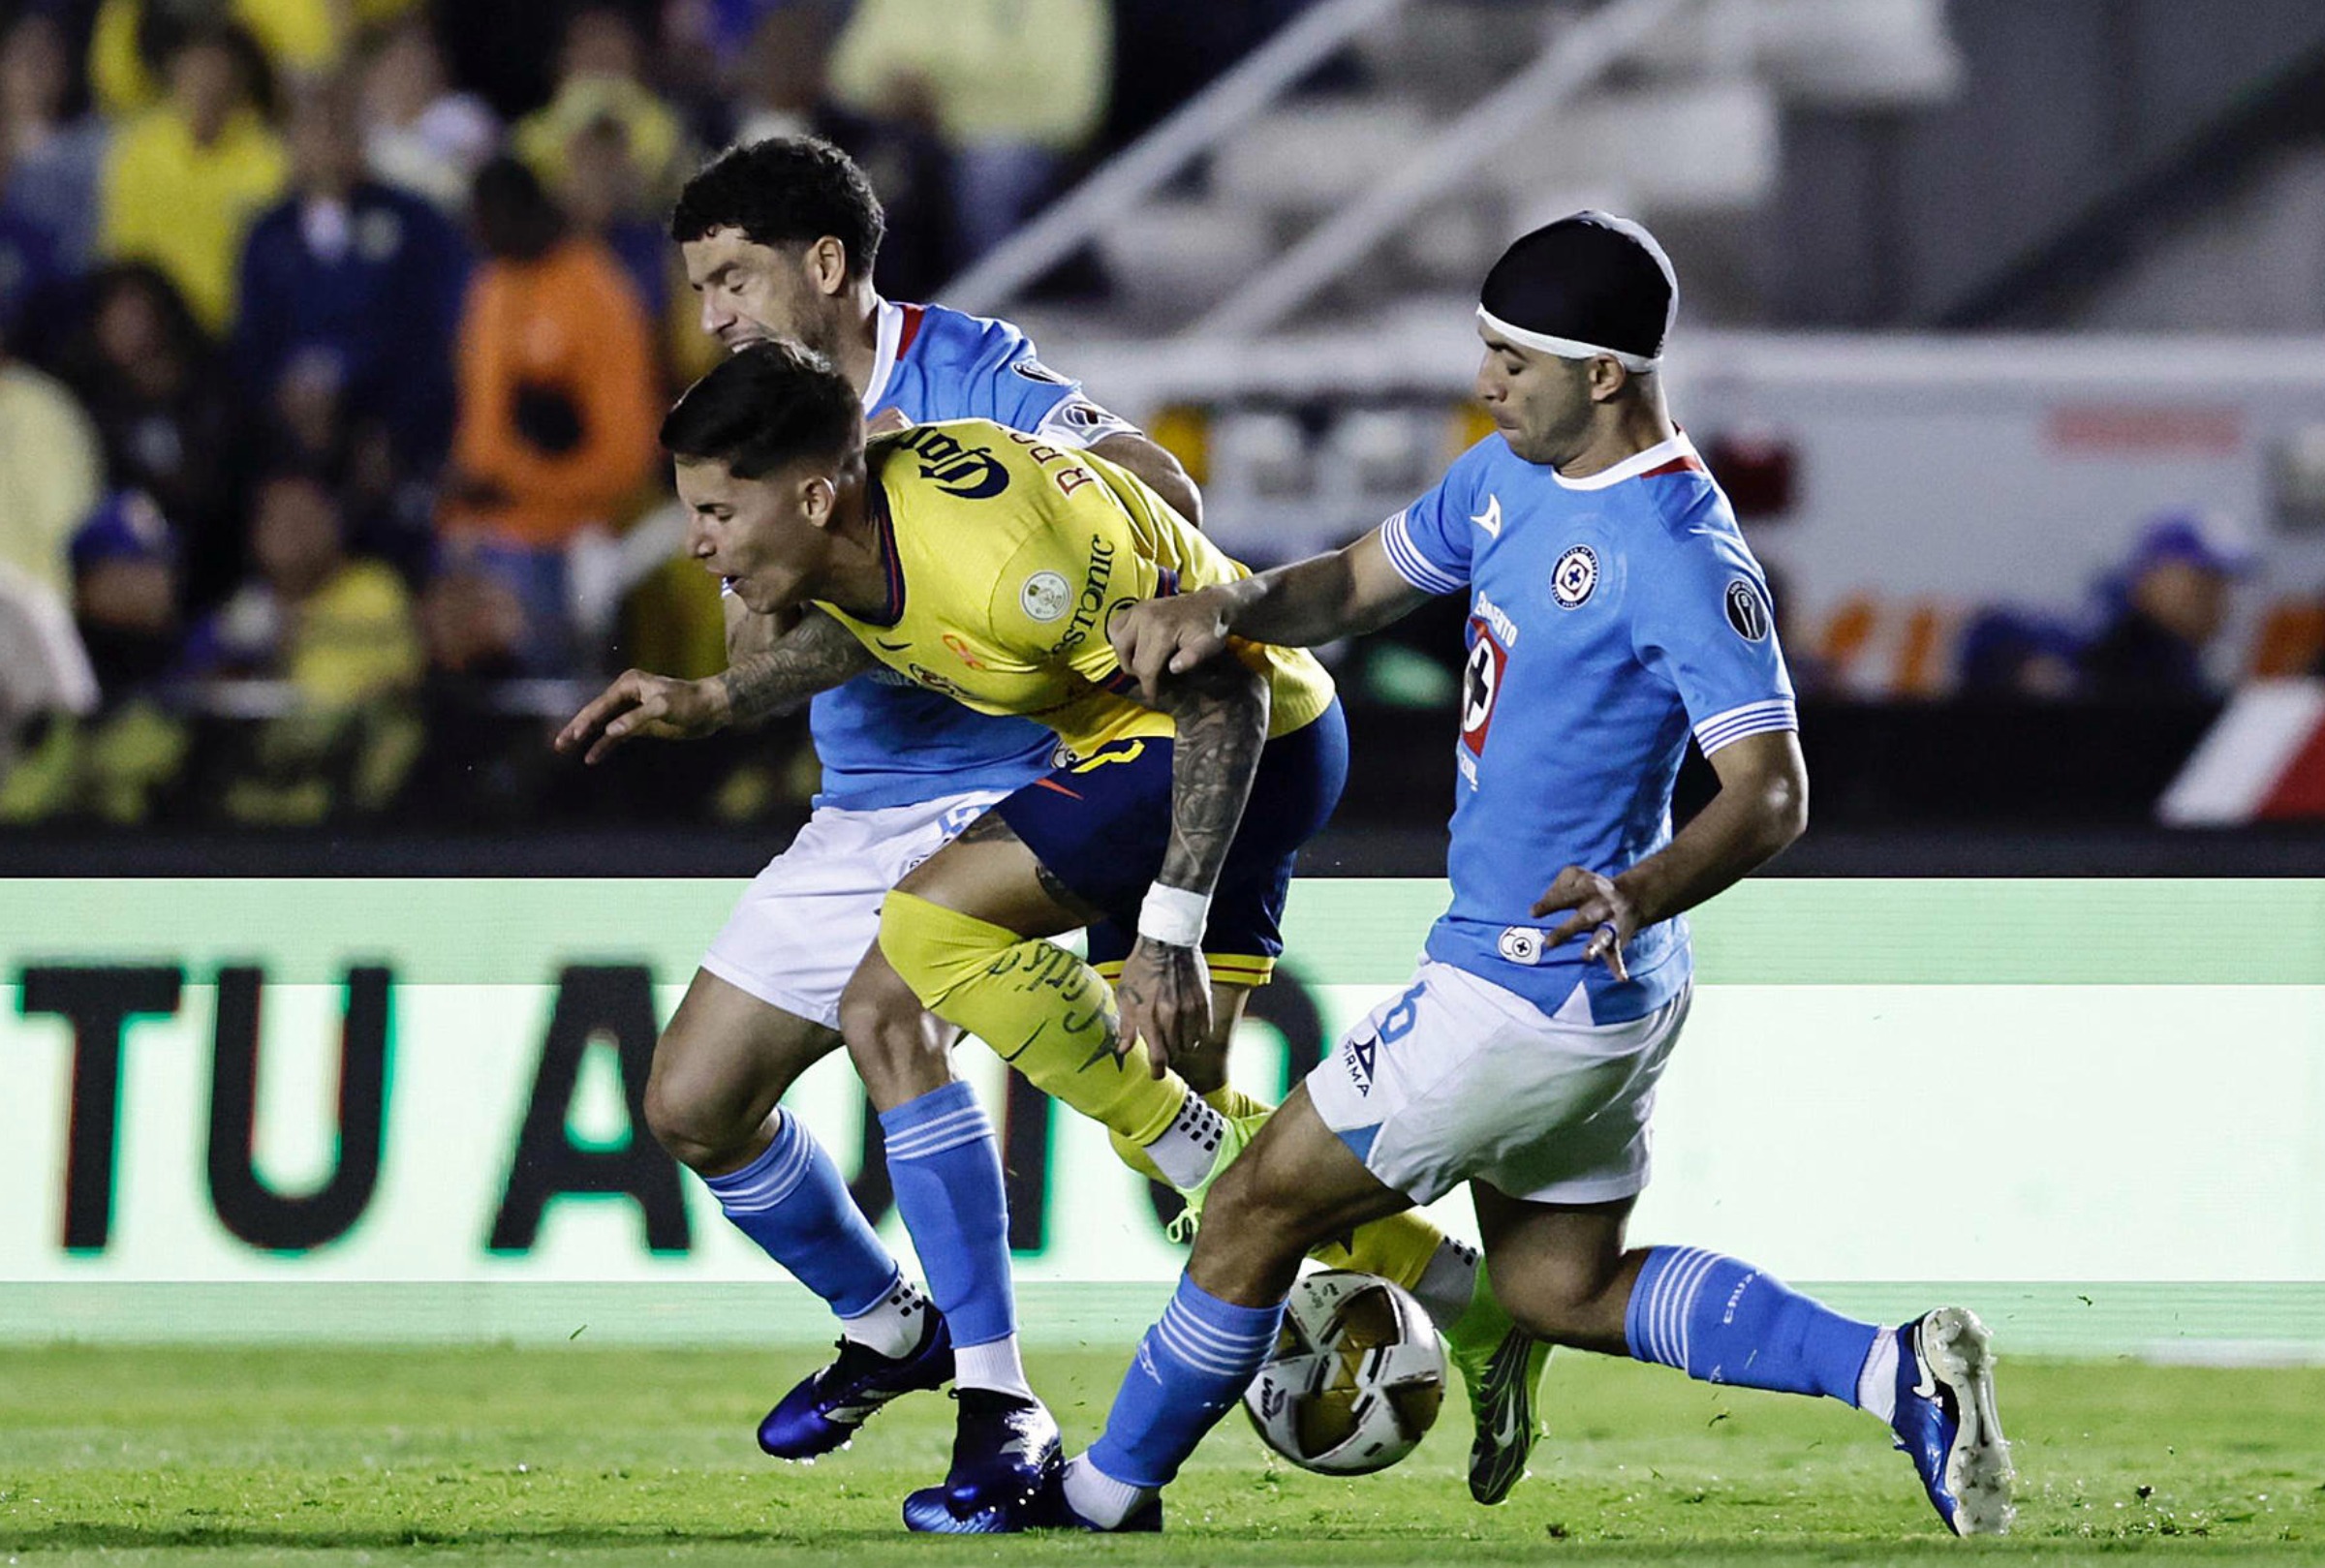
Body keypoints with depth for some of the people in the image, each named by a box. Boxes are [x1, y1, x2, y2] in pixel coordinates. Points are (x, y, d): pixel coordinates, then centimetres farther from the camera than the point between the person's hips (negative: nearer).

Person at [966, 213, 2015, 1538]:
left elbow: (1773, 792, -27)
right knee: (1562, 1286, 19)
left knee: (1263, 1208, 3)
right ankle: (1905, 1379, 8)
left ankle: (1107, 1498, 20)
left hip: (1534, 993, -10)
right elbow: (1360, 585, 17)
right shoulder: (1512, 478, 6)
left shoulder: (1679, 556, -23)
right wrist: (1226, 608, -4)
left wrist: (1641, 895, -45)